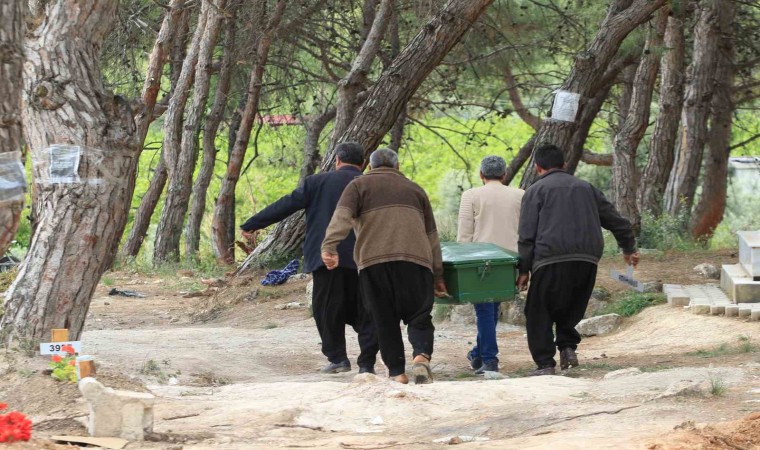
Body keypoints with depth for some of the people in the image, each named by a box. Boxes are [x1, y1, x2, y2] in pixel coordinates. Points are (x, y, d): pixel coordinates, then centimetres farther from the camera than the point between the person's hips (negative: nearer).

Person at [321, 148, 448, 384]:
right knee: (419, 315, 3)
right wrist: (438, 275, 25)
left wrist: (330, 246, -15)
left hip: (373, 262, -1)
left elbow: (342, 216, -3)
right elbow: (431, 235, 23)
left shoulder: (359, 186, 16)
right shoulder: (414, 189, 24)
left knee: (385, 320, 8)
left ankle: (397, 372, 4)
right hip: (415, 260, 1)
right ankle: (421, 355, -23)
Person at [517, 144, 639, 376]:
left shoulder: (536, 191, 7)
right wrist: (629, 249, 39)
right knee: (571, 309, 23)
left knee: (539, 313, 5)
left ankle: (545, 363, -2)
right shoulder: (586, 188, 21)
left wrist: (524, 270, 1)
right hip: (588, 259, 5)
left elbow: (527, 236, -1)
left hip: (551, 261, -5)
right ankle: (567, 346, 6)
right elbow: (616, 220, 26)